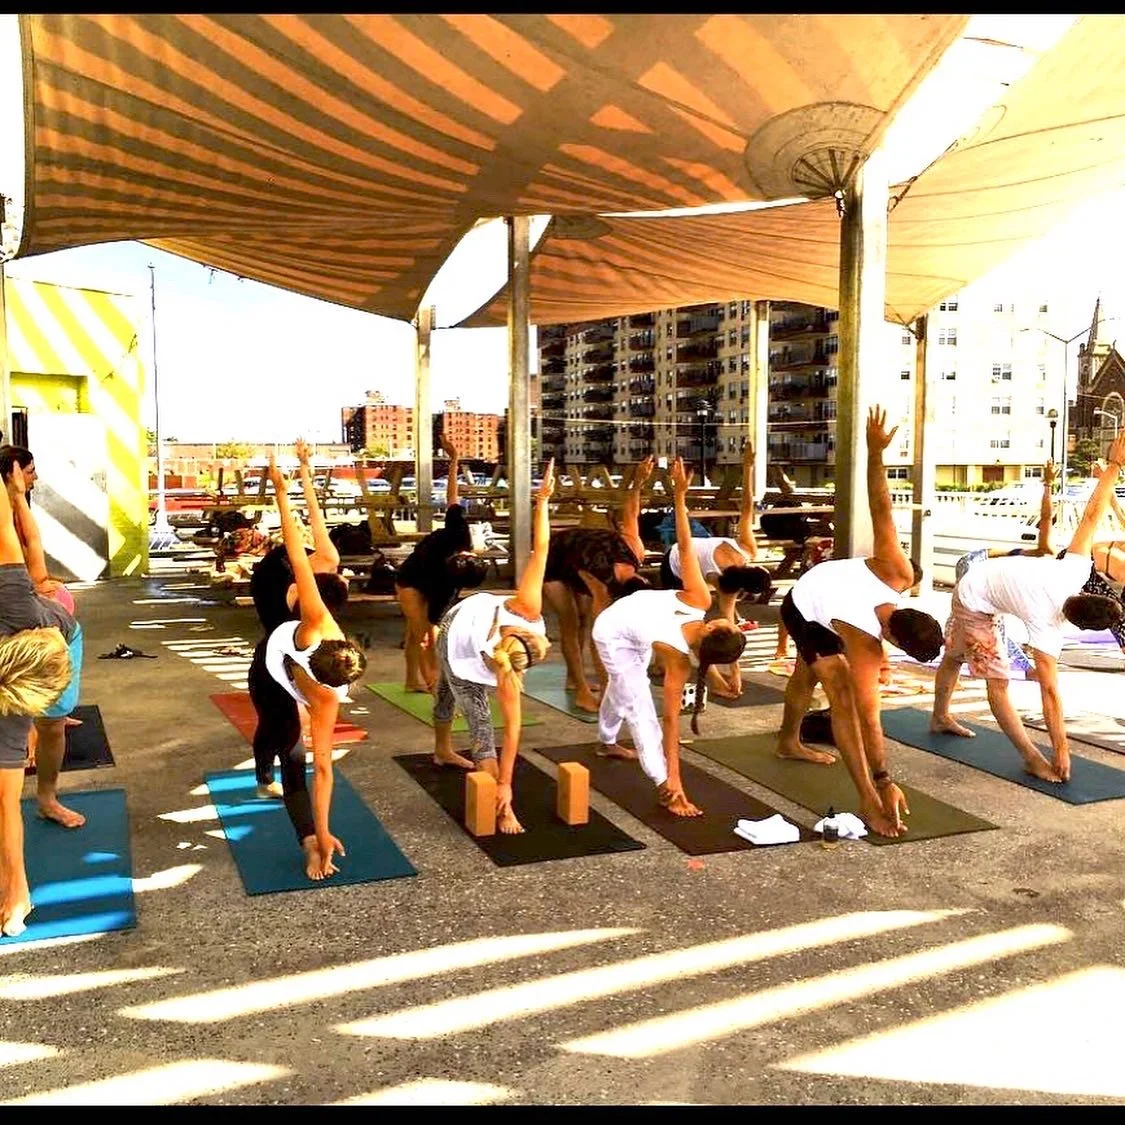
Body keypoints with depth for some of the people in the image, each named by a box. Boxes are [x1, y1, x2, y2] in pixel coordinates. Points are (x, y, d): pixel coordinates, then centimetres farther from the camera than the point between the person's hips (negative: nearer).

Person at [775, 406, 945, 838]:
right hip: (804, 611, -7)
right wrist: (884, 784, -41)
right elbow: (866, 714, -42)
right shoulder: (865, 644, -42)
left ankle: (788, 742, 54)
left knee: (806, 674, 28)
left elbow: (880, 510, -30)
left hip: (824, 580, 7)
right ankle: (869, 803, -19)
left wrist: (876, 451, -22)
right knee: (843, 696, -19)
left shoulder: (896, 571, -35)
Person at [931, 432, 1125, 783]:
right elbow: (1049, 689, -35)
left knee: (954, 657, 25)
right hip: (976, 603, -8)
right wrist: (1060, 748, -33)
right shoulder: (1046, 627, -36)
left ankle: (940, 718, 45)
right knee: (997, 680, -11)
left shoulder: (1076, 571, -26)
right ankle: (1033, 759, -7)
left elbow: (1091, 516, -24)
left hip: (978, 578, 8)